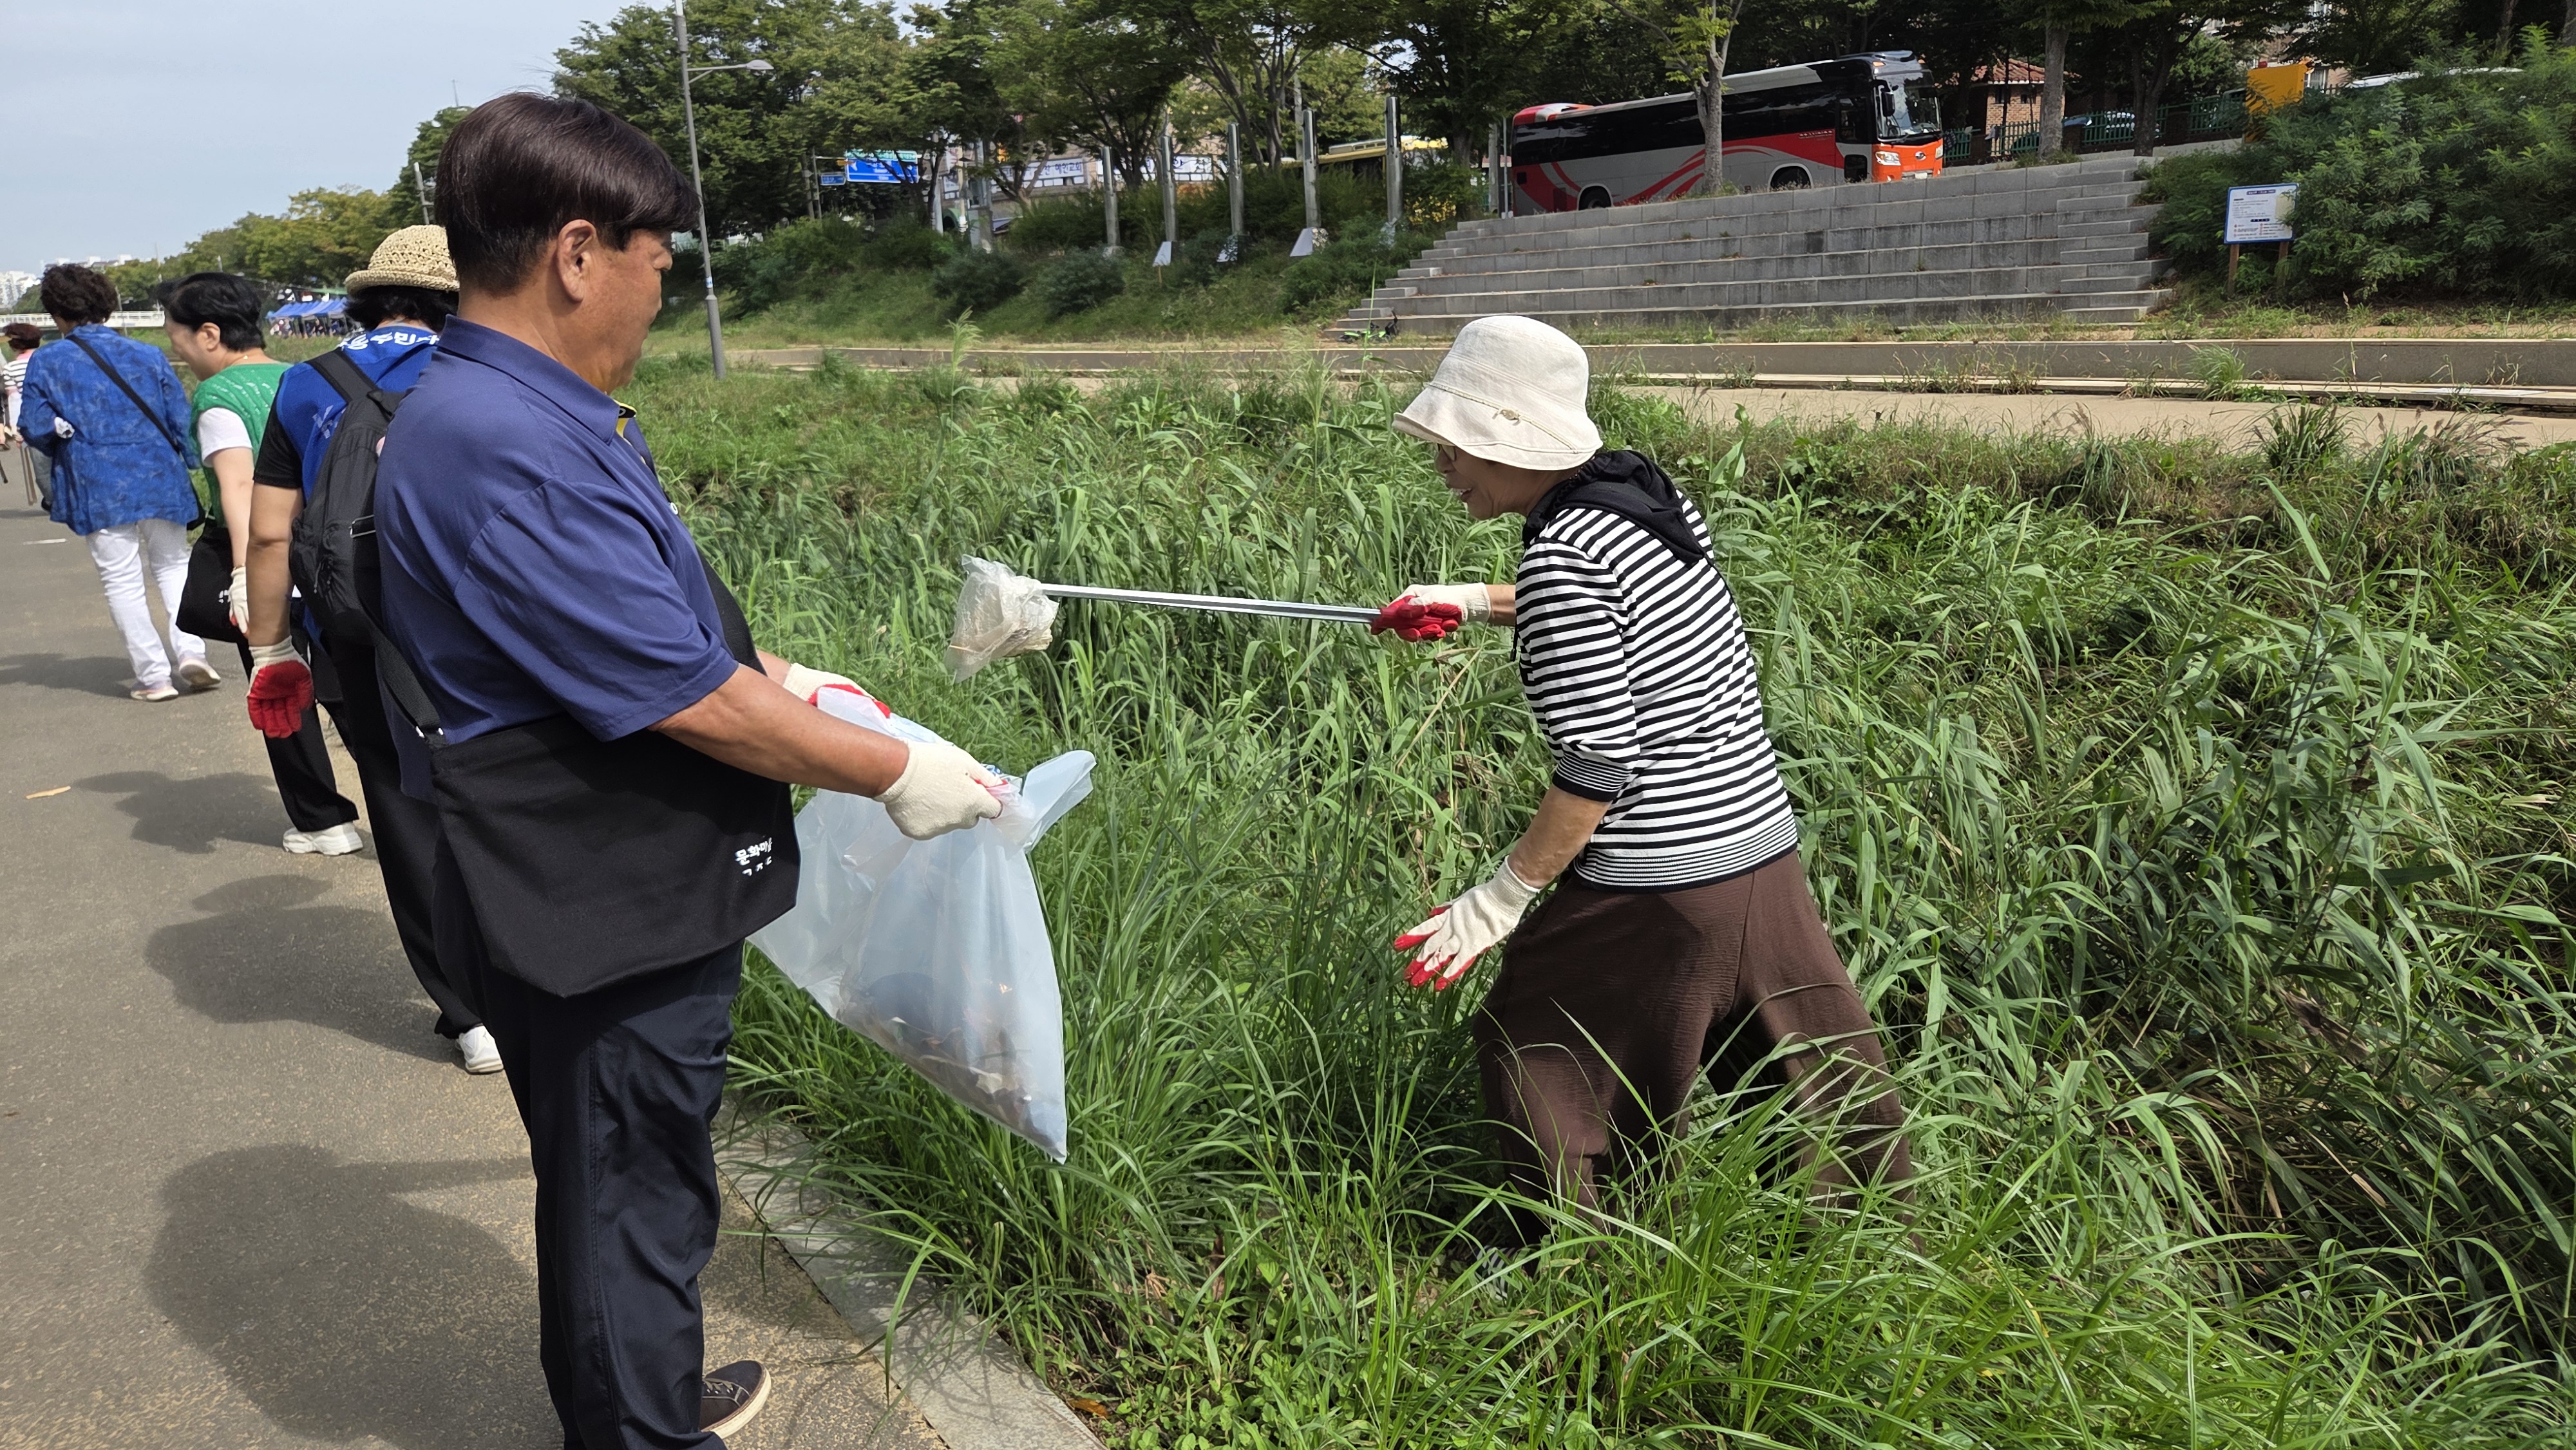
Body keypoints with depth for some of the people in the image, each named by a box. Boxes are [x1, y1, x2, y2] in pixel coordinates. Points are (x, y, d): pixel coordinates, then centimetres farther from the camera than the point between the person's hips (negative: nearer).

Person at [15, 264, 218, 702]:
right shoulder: (148, 354, 4)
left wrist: (66, 449, 21)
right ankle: (191, 652, -3)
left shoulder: (46, 363, -1)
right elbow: (180, 418, 3)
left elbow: (35, 428, 0)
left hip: (97, 488, -2)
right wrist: (190, 464, 15)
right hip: (160, 479, 2)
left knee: (122, 582, 5)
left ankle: (154, 676, 4)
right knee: (173, 566, 16)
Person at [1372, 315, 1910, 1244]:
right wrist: (1478, 603, 32)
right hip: (1767, 853, 8)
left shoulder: (1563, 558, -18)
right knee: (1808, 1060, 21)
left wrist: (1496, 902, -13)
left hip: (1658, 888, -8)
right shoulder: (1647, 495, 6)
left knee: (1527, 1041, 12)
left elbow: (1597, 771, -20)